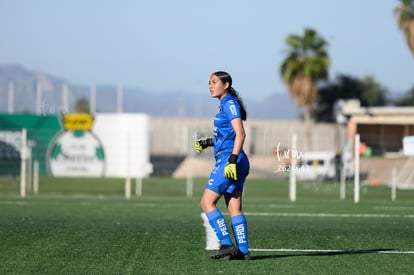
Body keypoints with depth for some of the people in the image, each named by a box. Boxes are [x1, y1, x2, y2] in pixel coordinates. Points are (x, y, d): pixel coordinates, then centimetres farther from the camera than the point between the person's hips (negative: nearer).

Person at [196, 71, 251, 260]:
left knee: (207, 203, -8)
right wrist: (207, 142, 17)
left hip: (228, 159, -10)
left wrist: (232, 160, -25)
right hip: (229, 161, 10)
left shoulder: (229, 103, -8)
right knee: (234, 208, 6)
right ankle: (243, 251, 2)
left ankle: (227, 245, -12)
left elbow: (240, 134, -18)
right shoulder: (225, 105, 20)